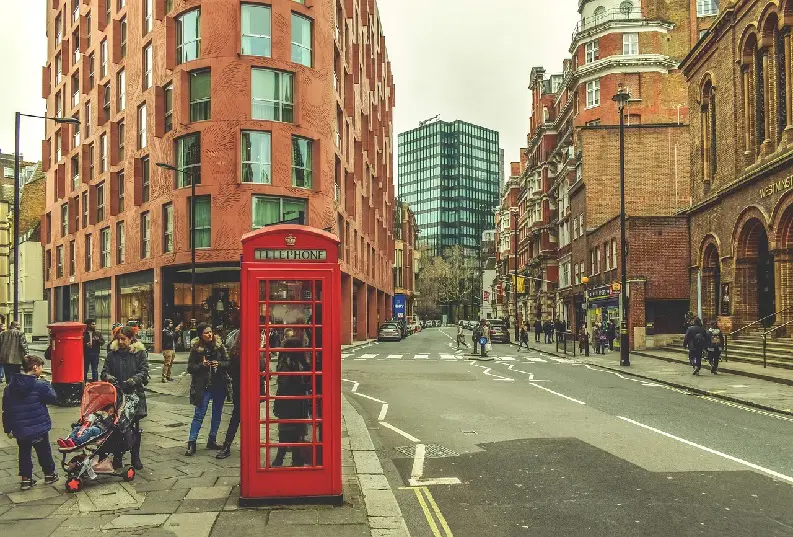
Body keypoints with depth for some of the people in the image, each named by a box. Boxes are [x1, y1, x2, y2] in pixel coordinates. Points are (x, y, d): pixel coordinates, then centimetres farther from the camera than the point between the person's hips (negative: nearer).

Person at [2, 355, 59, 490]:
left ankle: (25, 479, 19)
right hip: (39, 427, -4)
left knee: (24, 453, 16)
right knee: (44, 451, 15)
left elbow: (6, 409, 5)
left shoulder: (10, 387, 0)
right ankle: (49, 474, 29)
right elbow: (52, 398, -9)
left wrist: (8, 428, 12)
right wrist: (48, 386, 4)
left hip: (20, 429, 4)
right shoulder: (40, 385, -18)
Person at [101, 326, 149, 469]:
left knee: (135, 428, 7)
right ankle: (117, 457, 15)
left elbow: (144, 372, -5)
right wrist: (108, 377, -16)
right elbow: (104, 372, 6)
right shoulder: (112, 354, 6)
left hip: (134, 394, -1)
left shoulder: (140, 353, 0)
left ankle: (135, 458, 18)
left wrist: (134, 380, -23)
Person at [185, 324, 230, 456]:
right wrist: (202, 365, -19)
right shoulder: (196, 349, -5)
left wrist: (219, 364, -14)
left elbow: (228, 363, 5)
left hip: (220, 385, 4)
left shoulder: (219, 346, 1)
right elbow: (190, 368, -3)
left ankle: (212, 440, 24)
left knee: (217, 414, 11)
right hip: (203, 386, -3)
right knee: (199, 414, -5)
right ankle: (191, 443, -1)